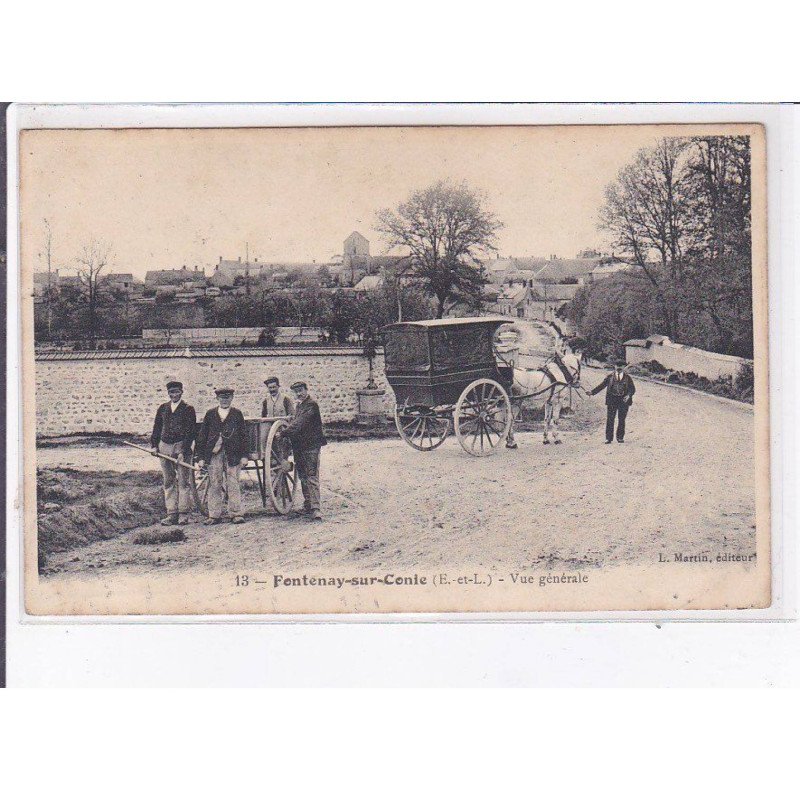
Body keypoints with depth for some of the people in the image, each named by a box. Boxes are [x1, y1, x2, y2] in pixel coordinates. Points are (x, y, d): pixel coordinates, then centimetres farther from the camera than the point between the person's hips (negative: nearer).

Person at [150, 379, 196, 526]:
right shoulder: (163, 408, 14)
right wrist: (154, 446, 4)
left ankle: (183, 514, 1)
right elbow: (156, 428, 17)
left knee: (183, 481, -3)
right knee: (168, 482, 4)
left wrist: (183, 451, -14)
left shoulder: (188, 409, 1)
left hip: (181, 447, -4)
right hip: (164, 447, 4)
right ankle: (171, 514, 7)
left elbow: (190, 432, -5)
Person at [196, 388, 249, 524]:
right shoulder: (210, 414, 10)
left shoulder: (237, 414, 8)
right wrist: (202, 457, 3)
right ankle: (214, 515, 7)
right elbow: (202, 435, 9)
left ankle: (236, 513, 4)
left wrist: (244, 455, -1)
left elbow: (243, 435, 6)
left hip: (232, 455, -1)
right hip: (213, 455, 1)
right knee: (214, 485, 2)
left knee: (233, 485, 0)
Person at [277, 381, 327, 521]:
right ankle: (307, 504, 22)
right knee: (303, 476, 13)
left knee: (312, 477, -13)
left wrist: (283, 433, -23)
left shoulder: (311, 405, -11)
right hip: (299, 446, 9)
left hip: (311, 446, -9)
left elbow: (299, 424, -20)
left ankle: (315, 508, -18)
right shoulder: (298, 406, 19)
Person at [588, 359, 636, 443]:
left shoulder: (627, 378, 4)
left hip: (623, 401, 0)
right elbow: (602, 386, 4)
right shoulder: (610, 376, 5)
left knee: (621, 420, 5)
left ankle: (620, 437, 16)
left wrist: (628, 395, -21)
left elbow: (632, 389, -1)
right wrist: (592, 392, -8)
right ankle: (608, 438, 0)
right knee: (610, 419, -3)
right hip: (612, 400, 0)